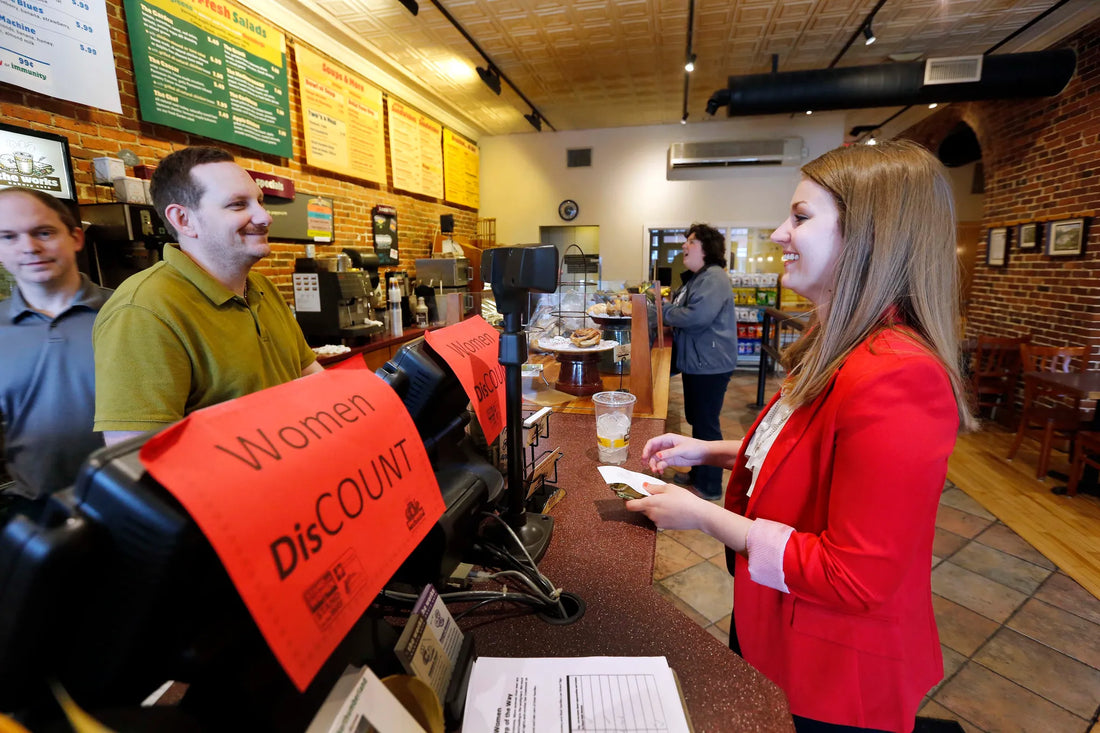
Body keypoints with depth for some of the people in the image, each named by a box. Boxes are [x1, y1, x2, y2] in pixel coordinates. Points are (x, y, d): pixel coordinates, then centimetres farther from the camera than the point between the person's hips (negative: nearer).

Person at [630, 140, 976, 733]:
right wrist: (708, 451, 1)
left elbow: (855, 580, -29)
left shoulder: (893, 380, -32)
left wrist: (704, 517, -24)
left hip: (833, 683, -8)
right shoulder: (837, 350, 0)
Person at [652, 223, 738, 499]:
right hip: (695, 362, 11)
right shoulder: (695, 278, 17)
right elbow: (680, 308, 22)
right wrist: (658, 301, 3)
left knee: (706, 424, -1)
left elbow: (697, 316, -29)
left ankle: (709, 487, 13)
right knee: (696, 419, 19)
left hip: (710, 365, -11)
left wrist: (663, 311, -15)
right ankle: (698, 473, 35)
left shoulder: (714, 278, -17)